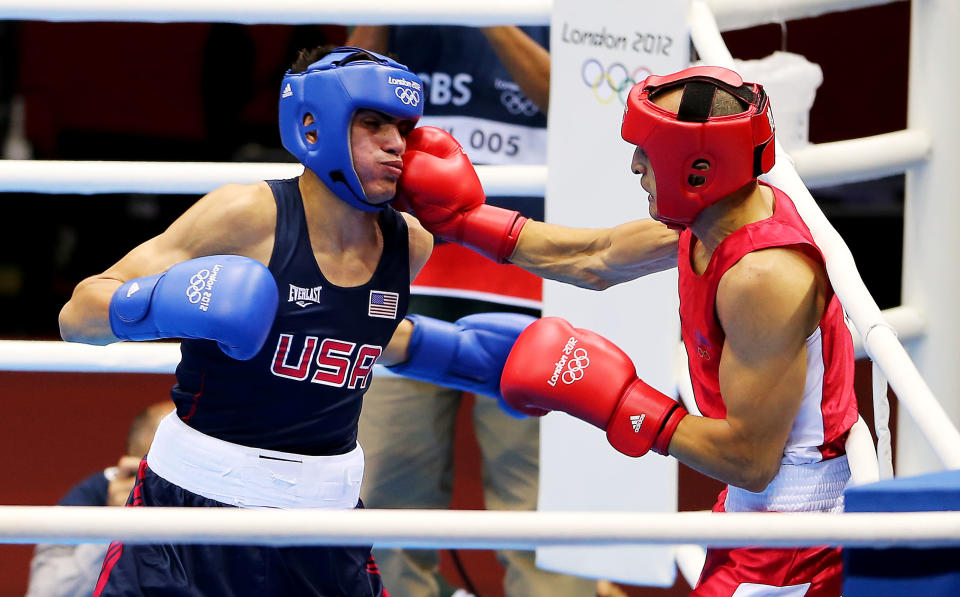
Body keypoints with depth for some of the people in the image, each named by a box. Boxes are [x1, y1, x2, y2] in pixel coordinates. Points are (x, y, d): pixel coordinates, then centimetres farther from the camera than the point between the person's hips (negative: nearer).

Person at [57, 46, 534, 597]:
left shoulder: (409, 245, 3)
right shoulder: (247, 216, -14)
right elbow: (77, 317, -12)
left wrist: (464, 352, 17)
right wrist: (165, 302, -30)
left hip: (325, 508, 5)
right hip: (200, 495, -5)